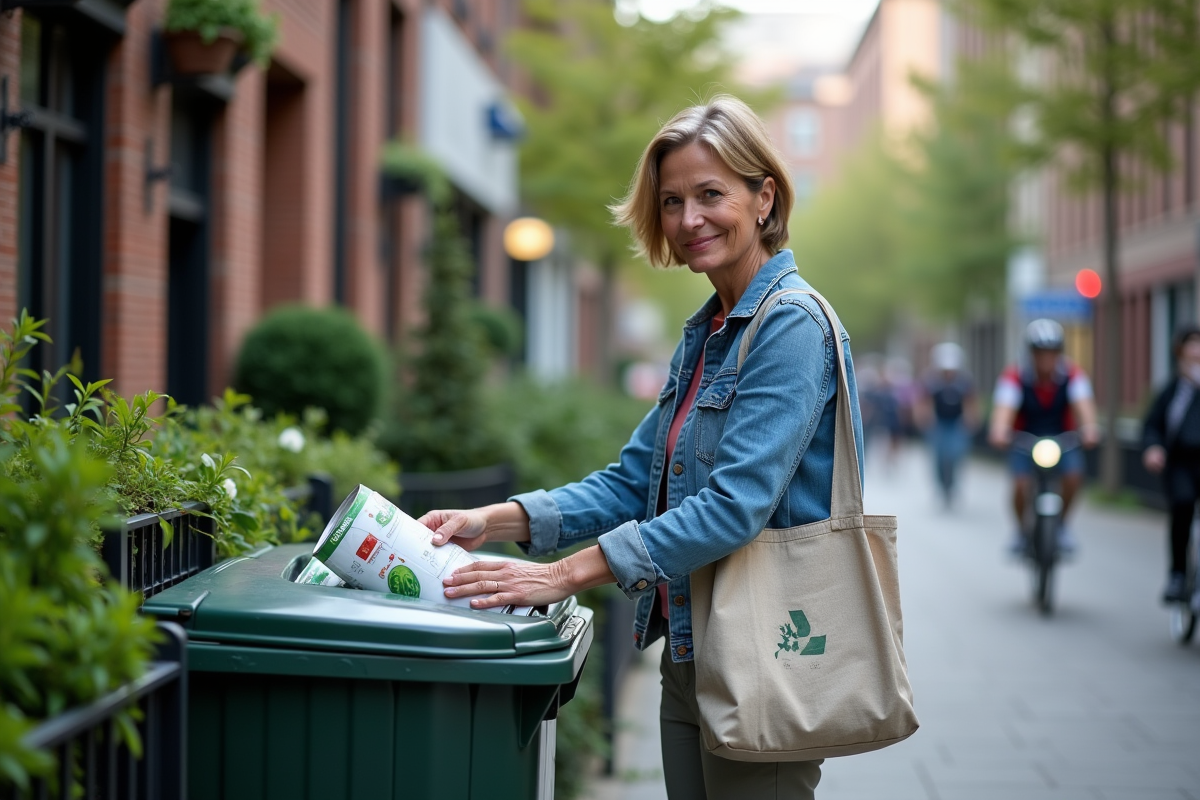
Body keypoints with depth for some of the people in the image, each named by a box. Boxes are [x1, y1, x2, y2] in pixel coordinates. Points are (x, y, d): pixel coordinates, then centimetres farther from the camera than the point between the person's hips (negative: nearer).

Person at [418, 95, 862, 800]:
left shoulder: (792, 326, -15)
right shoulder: (705, 332, 13)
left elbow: (735, 507, -24)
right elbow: (637, 480, 11)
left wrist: (568, 573, -26)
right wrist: (496, 522, -1)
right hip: (690, 653, 8)